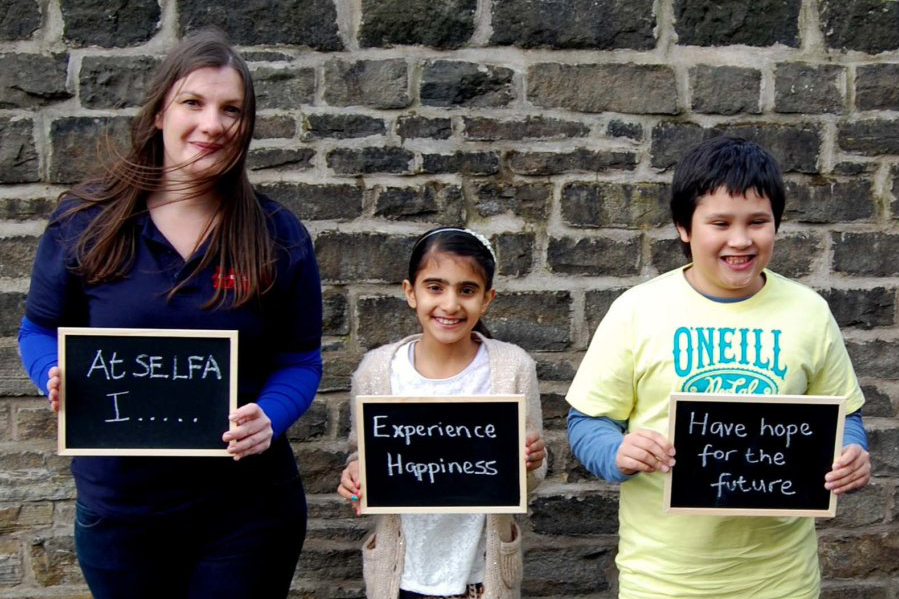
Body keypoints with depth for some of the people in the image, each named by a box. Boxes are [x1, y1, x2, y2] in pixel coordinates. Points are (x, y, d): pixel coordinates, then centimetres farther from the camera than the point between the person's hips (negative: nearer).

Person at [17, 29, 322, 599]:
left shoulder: (278, 234, -4)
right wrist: (59, 377, -15)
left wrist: (269, 418, -19)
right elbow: (42, 330, 7)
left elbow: (300, 360, 1)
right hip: (118, 505, 1)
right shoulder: (85, 219, -4)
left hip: (246, 508, 0)